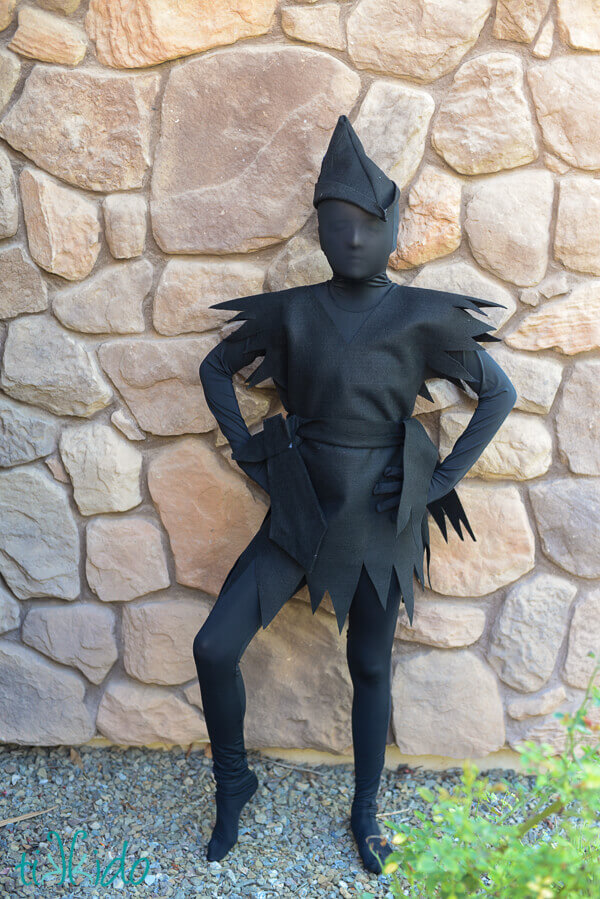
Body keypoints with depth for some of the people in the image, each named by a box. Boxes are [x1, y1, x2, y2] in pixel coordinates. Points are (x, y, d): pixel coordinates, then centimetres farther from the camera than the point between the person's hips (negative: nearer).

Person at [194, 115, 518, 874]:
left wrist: (444, 479, -5)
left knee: (369, 667, 11)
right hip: (301, 509, 2)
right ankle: (232, 782, 21)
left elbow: (500, 393, 0)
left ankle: (365, 814, 34)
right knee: (214, 647, -6)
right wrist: (246, 450, 2)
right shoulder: (292, 311, -2)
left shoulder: (422, 318, -8)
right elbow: (215, 368, 11)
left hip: (382, 516, -1)